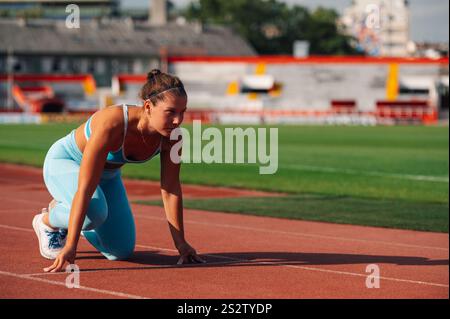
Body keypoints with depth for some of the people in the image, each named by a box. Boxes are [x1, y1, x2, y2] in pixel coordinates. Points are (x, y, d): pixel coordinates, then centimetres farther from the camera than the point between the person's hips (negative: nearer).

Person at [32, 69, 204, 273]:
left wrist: (181, 243, -12)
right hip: (63, 163, -6)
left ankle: (67, 214, 27)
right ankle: (47, 221, -3)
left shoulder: (171, 136, -24)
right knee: (96, 211, -36)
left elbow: (171, 189, -13)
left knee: (121, 252, 3)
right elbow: (85, 189, -41)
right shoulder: (112, 124, -41)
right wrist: (70, 246, -43)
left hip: (107, 174, 6)